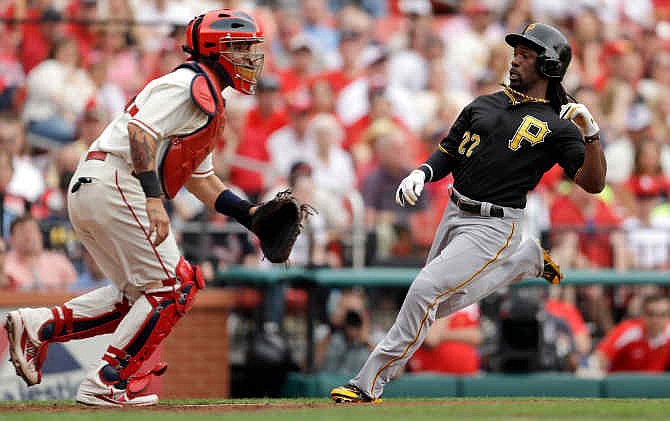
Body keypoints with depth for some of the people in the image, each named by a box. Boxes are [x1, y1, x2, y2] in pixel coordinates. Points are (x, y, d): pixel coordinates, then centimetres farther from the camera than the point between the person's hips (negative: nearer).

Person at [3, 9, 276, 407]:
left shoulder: (209, 100, 25)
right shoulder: (190, 84, -8)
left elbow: (200, 178, 29)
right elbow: (140, 131, -22)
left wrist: (249, 213, 17)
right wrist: (155, 199, -30)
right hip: (113, 183, -10)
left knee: (139, 292, 16)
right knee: (172, 288, -7)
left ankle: (38, 326, 7)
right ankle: (105, 384, -7)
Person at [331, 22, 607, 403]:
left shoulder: (557, 126, -6)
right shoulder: (485, 105, 11)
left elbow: (594, 183, -12)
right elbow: (448, 153, 17)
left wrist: (591, 135, -27)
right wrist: (422, 172, -4)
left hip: (493, 226, -8)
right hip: (455, 215, 8)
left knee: (426, 290, -20)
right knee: (442, 303, 21)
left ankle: (369, 386, -14)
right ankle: (530, 258, 35)